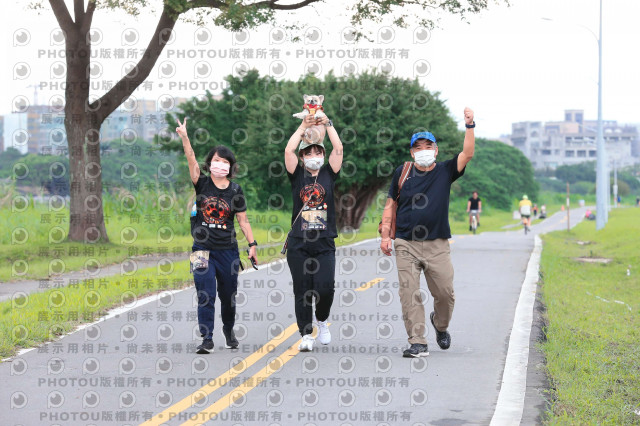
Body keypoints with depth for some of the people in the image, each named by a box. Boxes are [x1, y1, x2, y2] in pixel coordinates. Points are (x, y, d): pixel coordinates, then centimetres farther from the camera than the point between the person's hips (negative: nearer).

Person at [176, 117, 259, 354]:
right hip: (203, 249, -1)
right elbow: (192, 161, -15)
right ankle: (207, 339, -8)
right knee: (205, 295, -10)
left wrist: (252, 245, -2)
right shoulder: (202, 184, 0)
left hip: (228, 250, 1)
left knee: (228, 296, 11)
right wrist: (184, 138, -28)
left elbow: (243, 220, 5)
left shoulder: (235, 191, 3)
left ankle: (229, 331, 35)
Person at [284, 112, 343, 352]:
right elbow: (288, 150, -7)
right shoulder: (297, 175, 7)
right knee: (302, 291, 1)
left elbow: (338, 148, -2)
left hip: (325, 244, 0)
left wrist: (327, 123, 0)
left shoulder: (328, 174, 9)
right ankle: (306, 334, 10)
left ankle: (322, 319, 16)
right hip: (298, 244, 0)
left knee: (325, 287, -12)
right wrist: (304, 126, -4)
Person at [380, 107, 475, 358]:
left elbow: (467, 154, -6)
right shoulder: (402, 173, 9)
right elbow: (390, 205, 12)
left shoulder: (445, 172, 8)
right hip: (406, 244, 0)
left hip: (438, 245, 0)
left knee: (445, 293, -1)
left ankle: (440, 325, 31)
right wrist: (385, 235, 4)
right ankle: (417, 343, -7)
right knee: (409, 294, -9)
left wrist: (470, 126, -15)